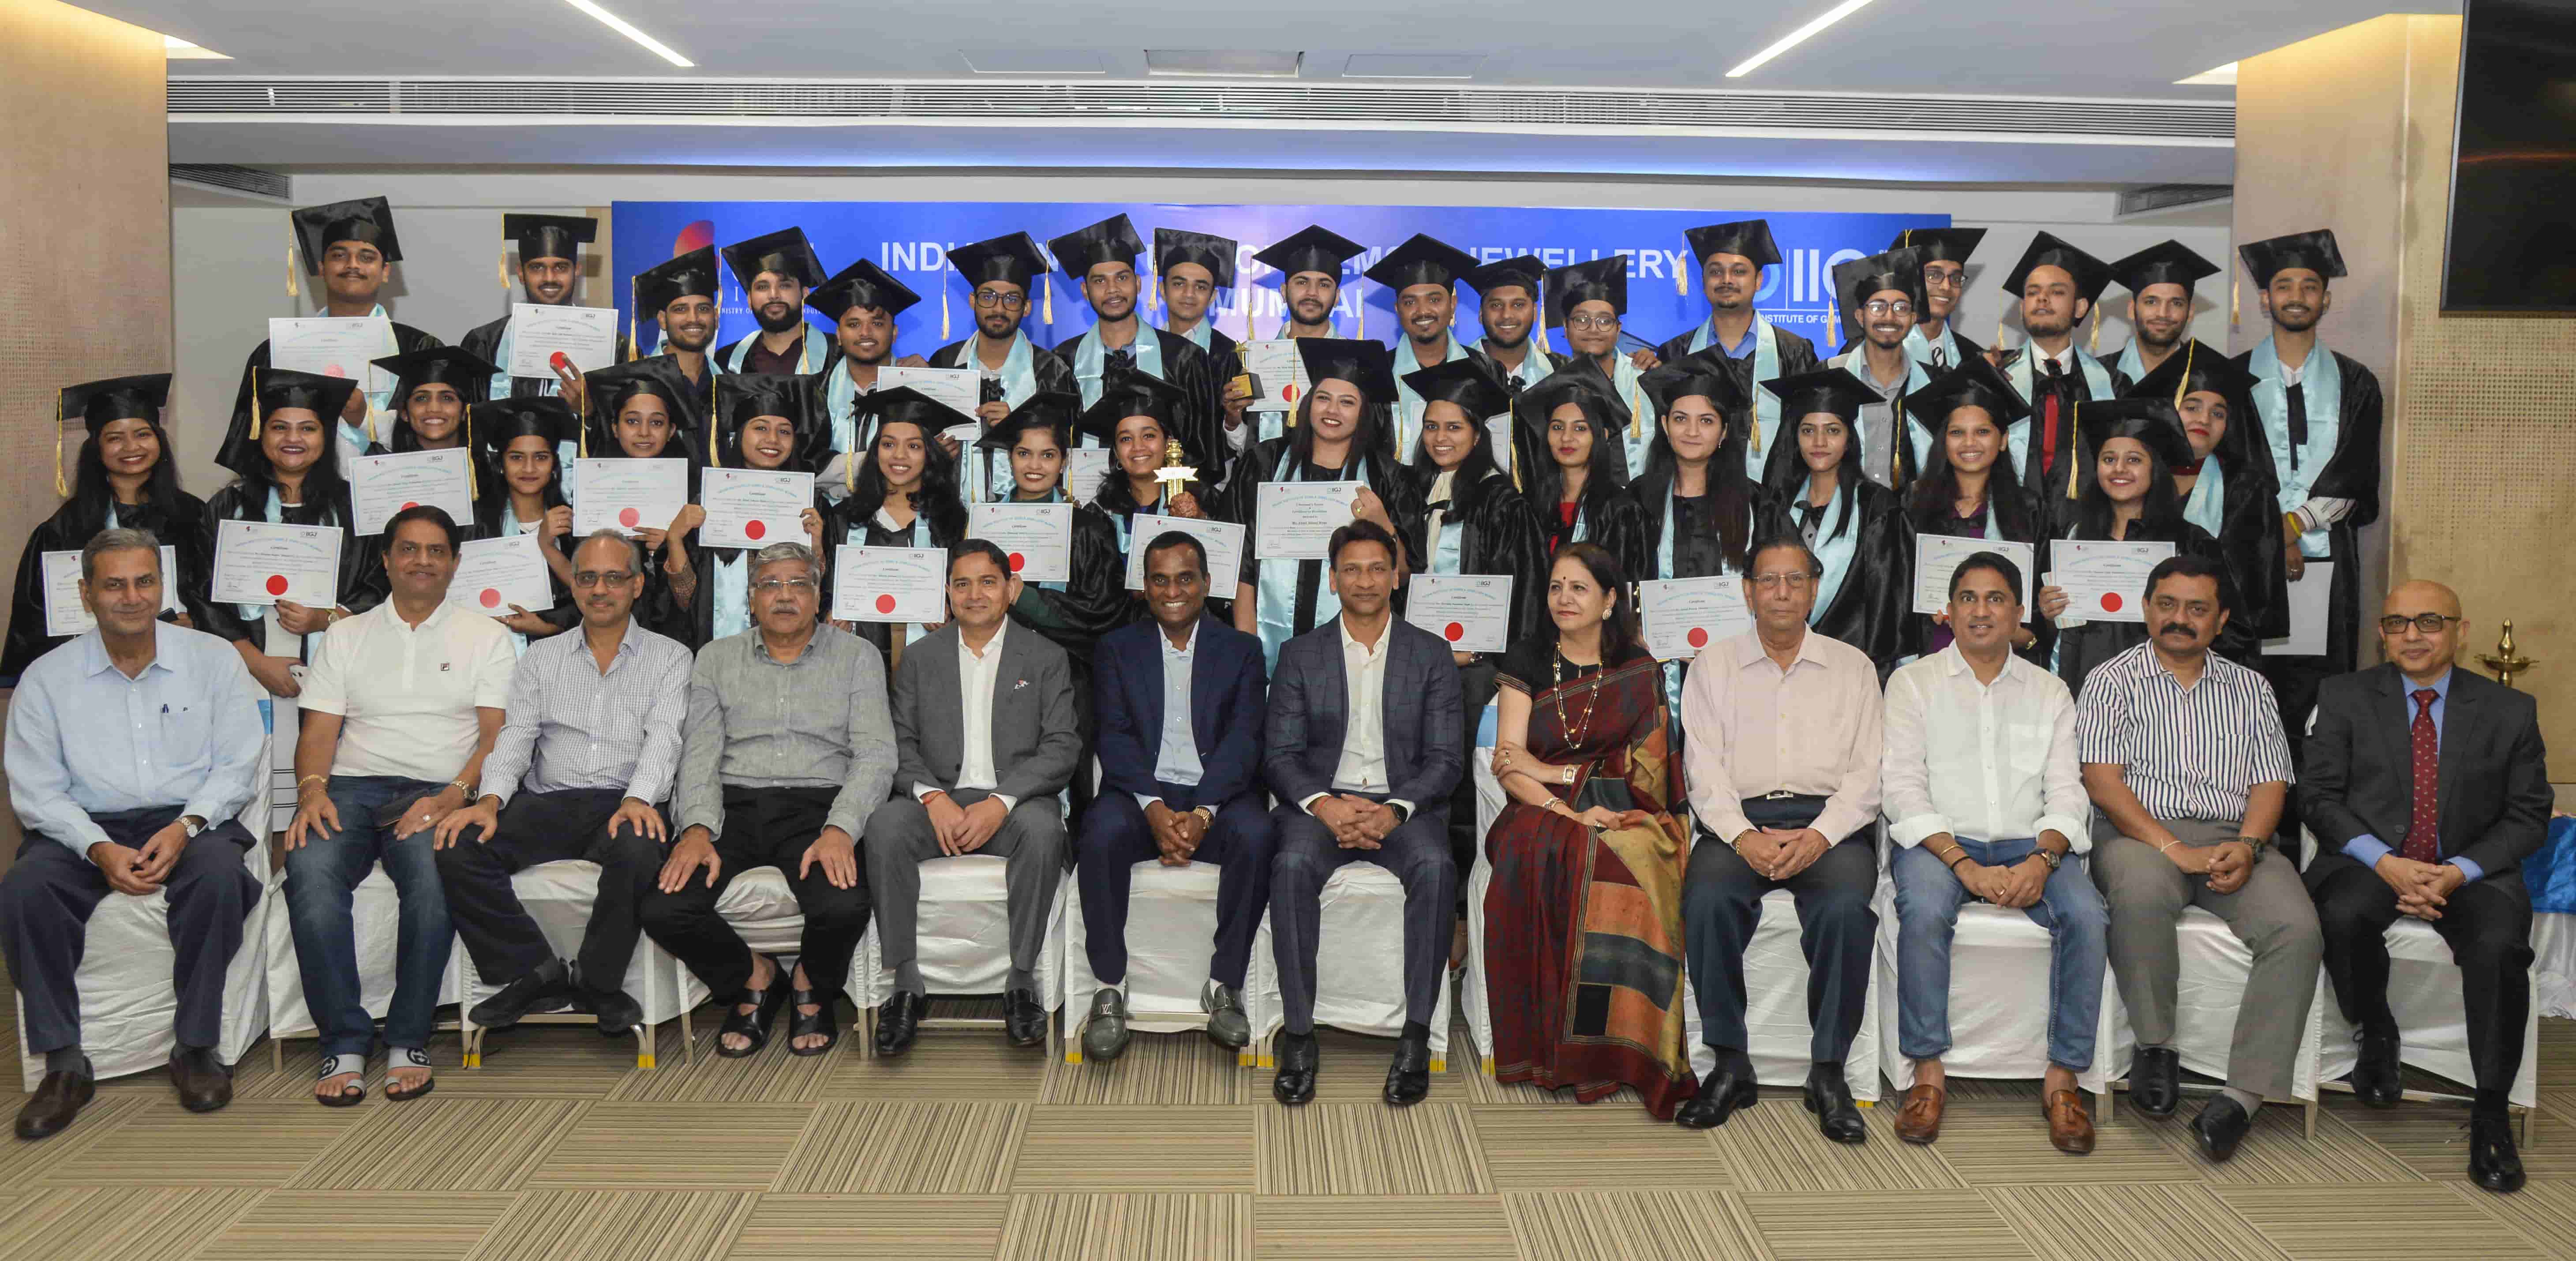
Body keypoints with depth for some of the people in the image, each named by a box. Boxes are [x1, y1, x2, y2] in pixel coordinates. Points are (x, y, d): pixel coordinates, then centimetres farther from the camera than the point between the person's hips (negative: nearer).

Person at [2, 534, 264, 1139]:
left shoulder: (212, 659, 5)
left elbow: (239, 765, 1)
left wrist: (186, 827, -16)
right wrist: (99, 849, -16)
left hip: (190, 820, -1)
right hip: (88, 827, 1)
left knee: (218, 875, -34)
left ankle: (196, 1047, -20)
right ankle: (64, 1063, -18)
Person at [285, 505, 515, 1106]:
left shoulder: (486, 638, 14)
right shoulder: (346, 635, 21)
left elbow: (497, 735, 3)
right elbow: (319, 729, 13)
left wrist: (452, 797, -14)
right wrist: (312, 789, -9)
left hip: (437, 792, -2)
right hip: (351, 787, 2)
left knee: (435, 869, -36)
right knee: (310, 867, -32)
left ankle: (408, 1041, -22)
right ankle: (344, 1044, -24)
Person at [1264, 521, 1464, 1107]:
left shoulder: (1432, 655, 8)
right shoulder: (1300, 655, 10)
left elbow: (1445, 759, 2)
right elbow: (1280, 755, 4)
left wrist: (1394, 811, -16)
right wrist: (1323, 804, -17)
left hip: (1403, 802, 0)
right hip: (1320, 800, 0)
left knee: (1435, 867, -33)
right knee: (1292, 866, -33)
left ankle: (1416, 1037, -27)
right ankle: (1299, 1036, -27)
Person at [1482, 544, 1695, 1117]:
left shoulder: (1639, 671, 10)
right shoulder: (1528, 660, 11)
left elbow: (1643, 768, 0)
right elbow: (1508, 764, 1)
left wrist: (1552, 772, -6)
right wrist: (1566, 809, -16)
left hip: (1621, 814, 0)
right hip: (1543, 813, 0)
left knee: (1618, 868, -36)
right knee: (1539, 852, -36)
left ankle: (1612, 1048, -27)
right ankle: (1549, 1044, -28)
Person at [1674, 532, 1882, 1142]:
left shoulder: (1853, 667, 15)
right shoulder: (1713, 667, 14)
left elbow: (1867, 775, 5)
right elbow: (1704, 771, 4)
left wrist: (1818, 836, -13)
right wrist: (1745, 838, -14)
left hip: (1829, 823, 0)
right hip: (1739, 820, 0)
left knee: (1846, 907, -32)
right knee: (1708, 900, -31)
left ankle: (1828, 1073, -18)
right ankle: (1730, 1065, -17)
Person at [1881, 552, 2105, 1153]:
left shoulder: (2050, 692, 17)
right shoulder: (1913, 682, 8)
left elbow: (2066, 793, 7)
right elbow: (1903, 787, -3)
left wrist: (2041, 860, -15)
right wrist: (1965, 866, -16)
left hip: (2029, 845, 2)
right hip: (1940, 842, -2)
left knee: (2086, 915, -27)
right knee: (1925, 910, -34)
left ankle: (2063, 1078, -16)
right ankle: (1929, 1072, -22)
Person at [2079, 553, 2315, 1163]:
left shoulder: (2250, 688, 20)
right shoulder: (2113, 680, 9)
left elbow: (2269, 782, 11)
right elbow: (2101, 779, -4)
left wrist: (2247, 845, -11)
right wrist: (2174, 849, -16)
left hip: (2234, 841, 3)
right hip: (2141, 835, -3)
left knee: (2298, 928, -27)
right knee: (2141, 892, -39)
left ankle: (2245, 1093, -24)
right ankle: (2155, 1045, -18)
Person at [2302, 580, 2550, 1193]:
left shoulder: (2509, 711, 8)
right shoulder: (2344, 697, 6)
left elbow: (2528, 817, 5)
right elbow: (2321, 798, 1)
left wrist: (2459, 872, -13)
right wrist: (2385, 862, -15)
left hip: (2470, 872, 0)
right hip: (2368, 862, 0)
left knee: (2499, 945, -31)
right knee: (2343, 918, -34)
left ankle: (2490, 1114, -14)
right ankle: (2376, 1034, -2)